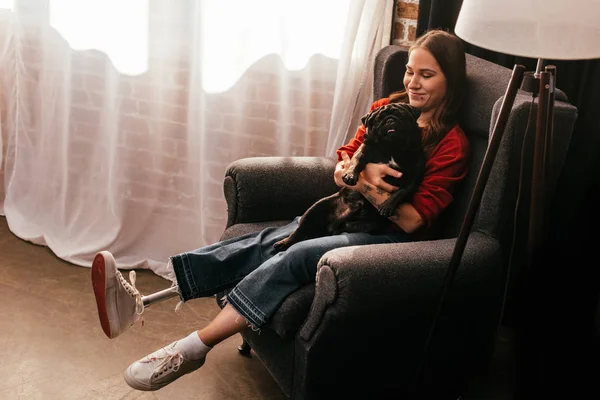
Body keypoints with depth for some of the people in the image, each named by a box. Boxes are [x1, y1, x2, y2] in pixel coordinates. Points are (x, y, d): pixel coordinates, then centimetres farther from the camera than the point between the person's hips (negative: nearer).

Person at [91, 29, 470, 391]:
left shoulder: (452, 143, -7)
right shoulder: (387, 108, 11)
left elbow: (414, 222, -14)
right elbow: (342, 166, 5)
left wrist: (365, 183, -22)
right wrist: (364, 173, -17)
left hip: (387, 235, -5)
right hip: (345, 212, 5)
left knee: (295, 257, -30)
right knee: (267, 242, -20)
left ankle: (193, 348, -31)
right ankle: (140, 299, -31)